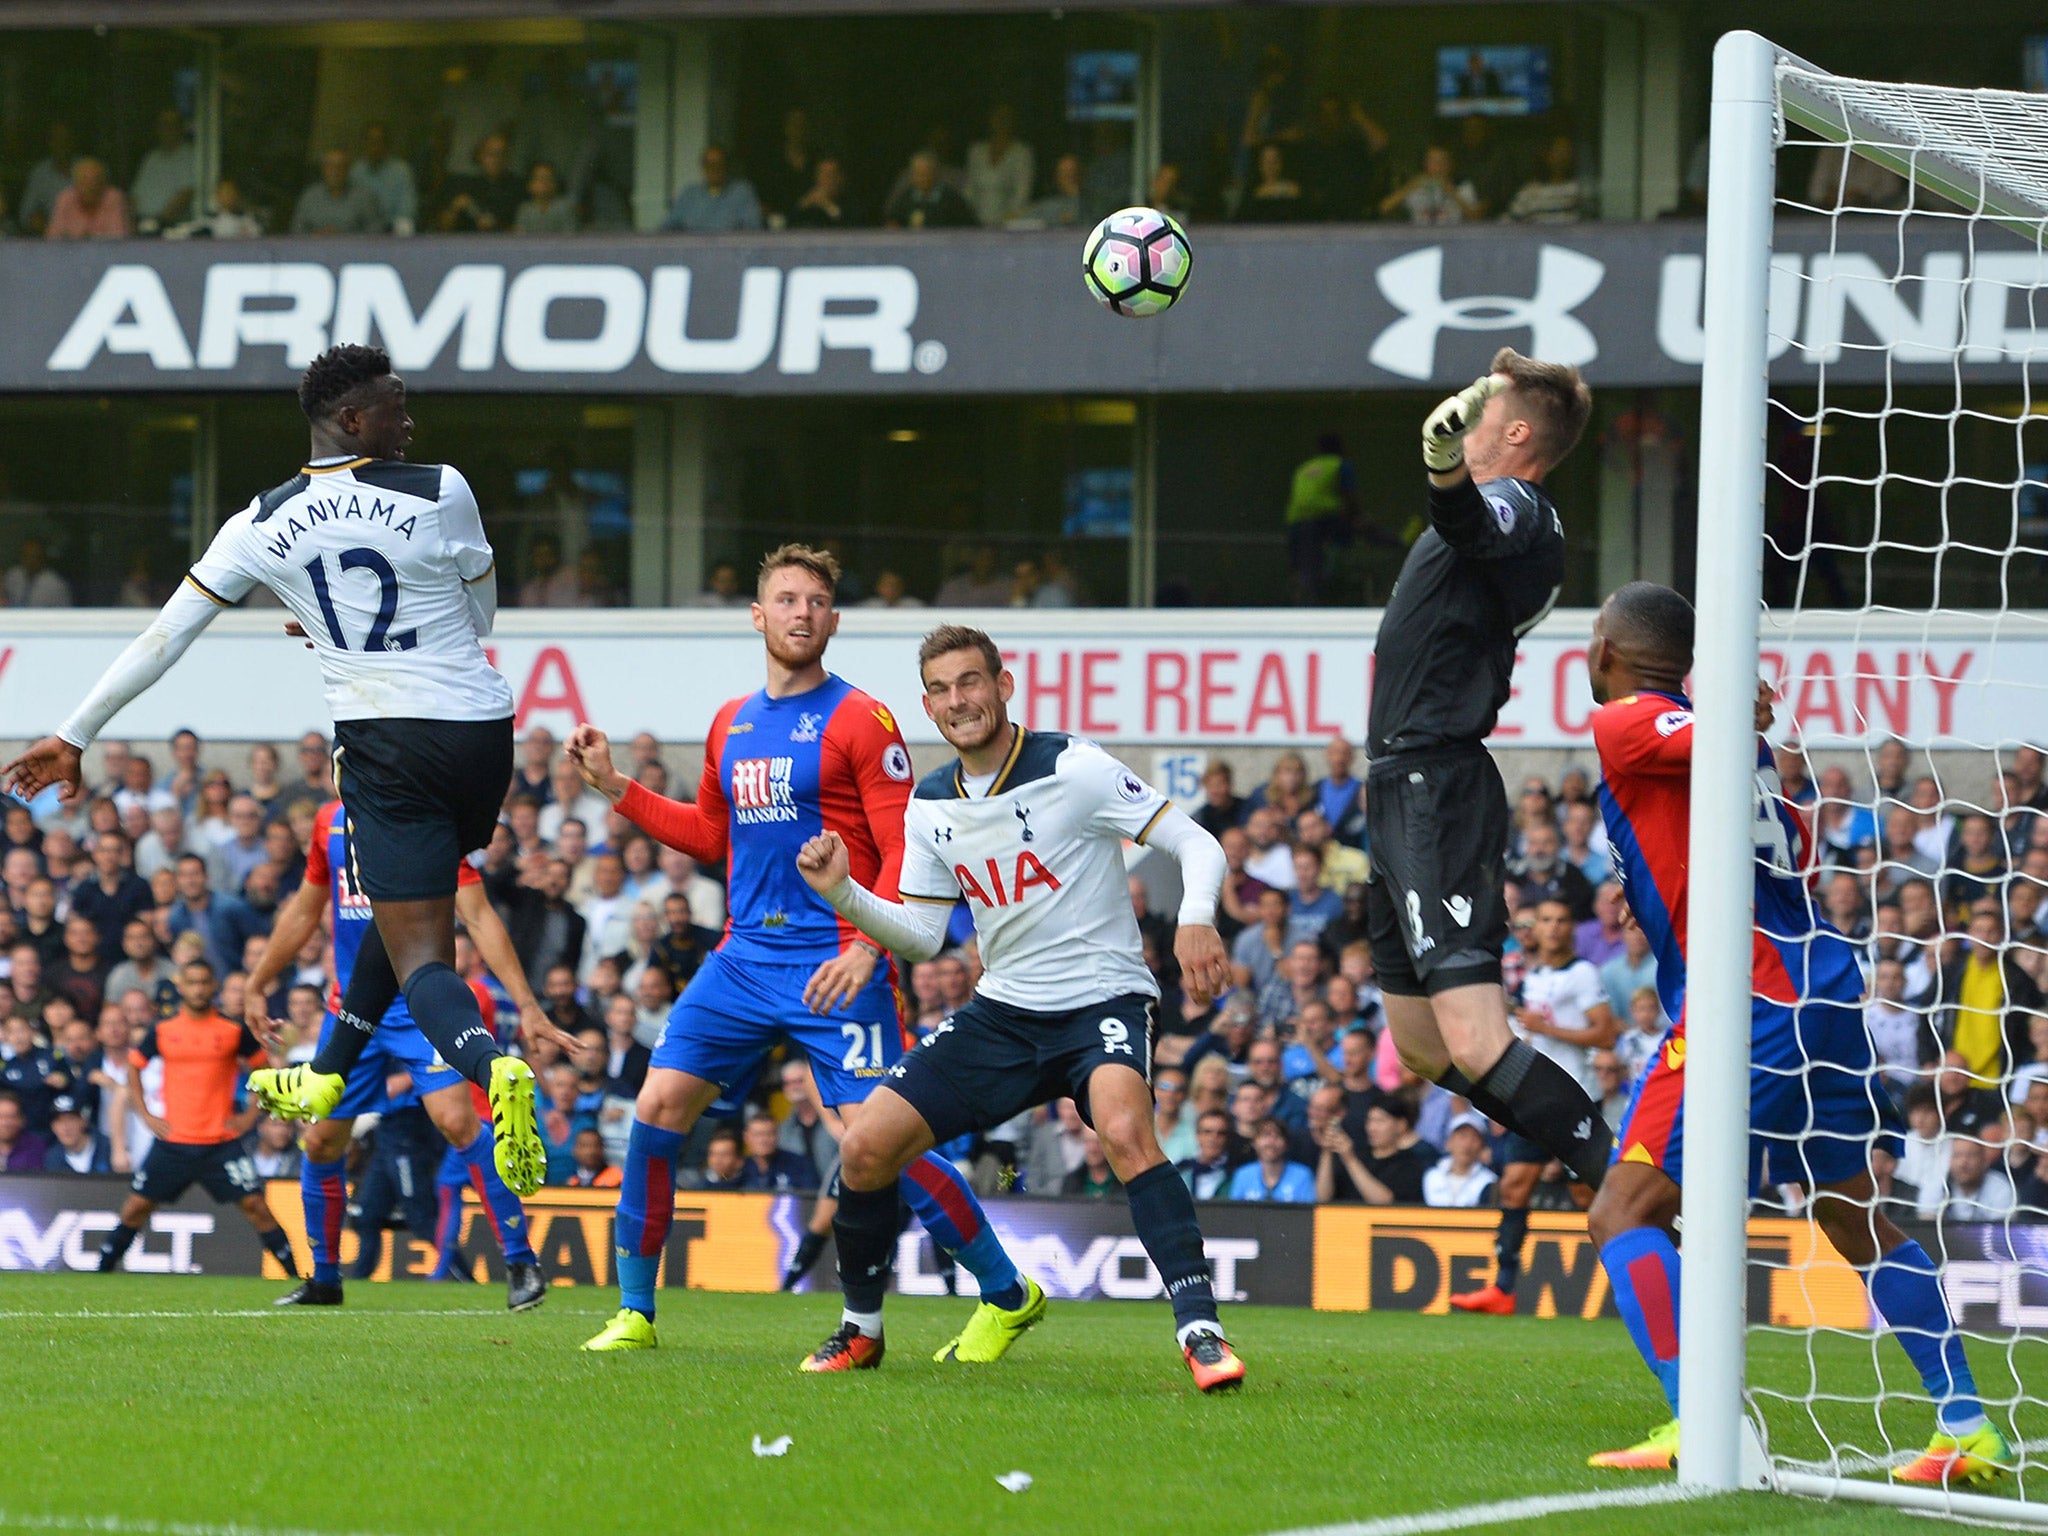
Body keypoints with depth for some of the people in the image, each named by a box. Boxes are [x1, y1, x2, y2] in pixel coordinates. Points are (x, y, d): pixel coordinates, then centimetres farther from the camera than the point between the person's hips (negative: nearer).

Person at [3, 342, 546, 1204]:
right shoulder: (440, 494, -4)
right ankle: (326, 1079, 36)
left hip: (384, 744, -1)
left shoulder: (263, 527, 0)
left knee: (419, 957, -4)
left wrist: (74, 736, 12)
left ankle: (493, 1069, -35)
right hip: (480, 733, 1)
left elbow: (164, 637, 4)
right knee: (402, 907, 27)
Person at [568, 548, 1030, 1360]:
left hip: (835, 964, -6)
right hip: (745, 953, 6)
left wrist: (867, 947, -22)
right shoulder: (731, 725, 14)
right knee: (658, 1106, -3)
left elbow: (904, 849, -10)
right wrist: (616, 788, 18)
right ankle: (634, 1312, 7)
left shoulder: (859, 721, -6)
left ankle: (1008, 1294, 5)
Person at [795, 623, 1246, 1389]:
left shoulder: (1072, 768, -12)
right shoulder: (931, 805, 6)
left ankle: (1200, 1330, -34)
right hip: (1002, 1010, 6)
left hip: (1102, 1001, -6)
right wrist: (842, 892, -4)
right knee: (864, 1145, -4)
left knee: (1125, 1130, -36)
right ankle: (861, 1329, 18)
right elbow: (921, 937, 12)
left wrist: (1195, 920, -32)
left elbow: (1196, 844, -12)